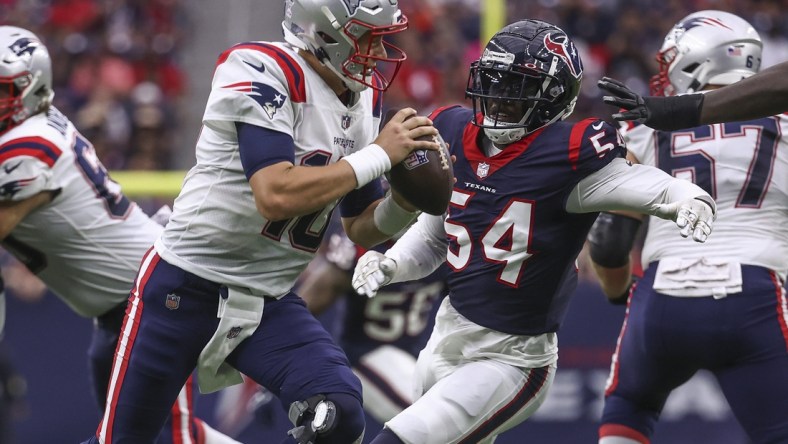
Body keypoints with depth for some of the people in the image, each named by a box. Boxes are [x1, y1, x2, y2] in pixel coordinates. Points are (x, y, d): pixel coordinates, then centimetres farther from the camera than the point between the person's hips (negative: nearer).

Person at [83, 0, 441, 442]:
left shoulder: (364, 98, 3)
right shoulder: (263, 71, -19)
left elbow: (362, 229, 11)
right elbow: (276, 197, -31)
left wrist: (406, 200, -11)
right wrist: (380, 154, -24)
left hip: (270, 303, 6)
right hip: (185, 288, -6)